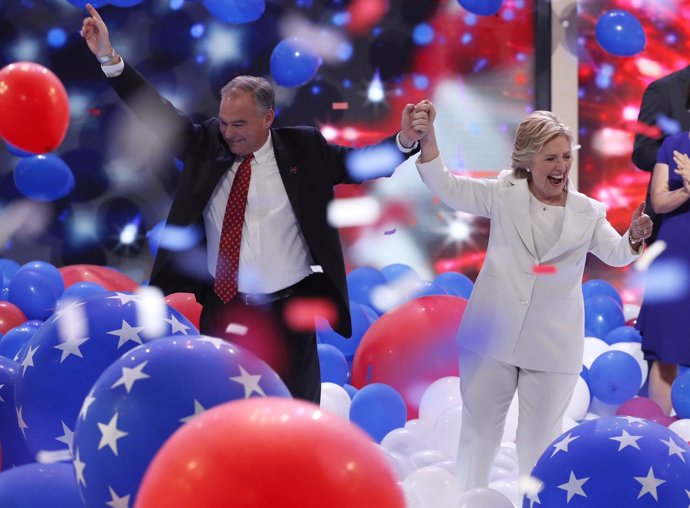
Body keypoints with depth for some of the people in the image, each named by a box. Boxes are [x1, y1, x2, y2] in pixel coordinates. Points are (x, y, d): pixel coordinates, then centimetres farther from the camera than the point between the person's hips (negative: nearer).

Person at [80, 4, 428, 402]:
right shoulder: (206, 145, 3)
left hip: (287, 314, -2)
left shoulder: (304, 148, -1)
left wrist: (405, 140, -20)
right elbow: (158, 112, -1)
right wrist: (109, 58, -10)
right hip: (221, 312, 2)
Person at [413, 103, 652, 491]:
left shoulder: (587, 212, 1)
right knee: (479, 429, 12)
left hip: (553, 346, 0)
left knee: (541, 439, 10)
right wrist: (428, 134, -21)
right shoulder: (503, 194, -2)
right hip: (493, 336, 0)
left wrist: (635, 238, -28)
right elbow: (446, 186, -7)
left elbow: (616, 254, -5)